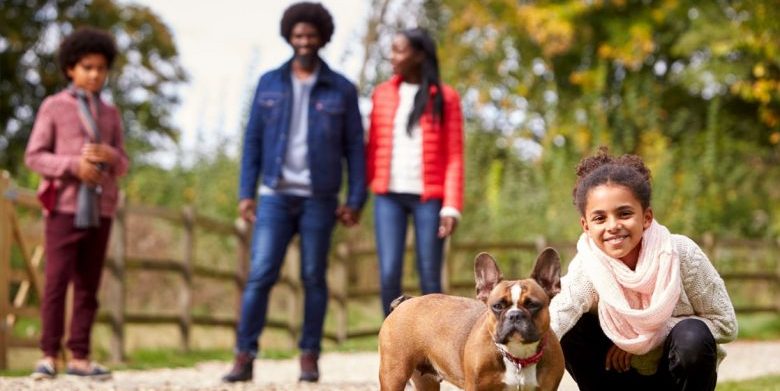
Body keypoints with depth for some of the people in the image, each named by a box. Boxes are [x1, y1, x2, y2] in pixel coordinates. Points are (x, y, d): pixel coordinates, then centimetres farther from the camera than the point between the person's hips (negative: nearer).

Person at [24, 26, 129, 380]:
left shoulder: (110, 114, 14)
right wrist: (74, 165, -16)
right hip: (65, 206, -4)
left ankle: (79, 357, 6)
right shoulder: (53, 107, 3)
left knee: (88, 285, 3)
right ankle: (49, 356, -5)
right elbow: (34, 156, -1)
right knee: (57, 280, -8)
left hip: (100, 209, 4)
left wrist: (111, 157, -9)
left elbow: (122, 166, 15)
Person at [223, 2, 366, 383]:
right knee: (260, 275, -8)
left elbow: (354, 148, 2)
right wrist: (245, 193, -1)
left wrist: (355, 200, -6)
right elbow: (253, 141, 6)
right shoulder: (269, 83, 6)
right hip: (275, 196, 1)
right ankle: (244, 358, -6)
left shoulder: (342, 90, 2)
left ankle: (309, 358, 10)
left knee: (313, 278, 2)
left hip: (318, 199, -1)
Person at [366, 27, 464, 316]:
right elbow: (373, 149, 11)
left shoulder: (445, 98, 0)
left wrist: (451, 206, -11)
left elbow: (454, 157, -3)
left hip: (429, 198, -2)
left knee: (430, 279, -2)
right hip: (389, 197, 2)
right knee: (389, 275, -9)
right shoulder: (383, 94, 8)